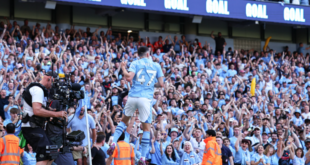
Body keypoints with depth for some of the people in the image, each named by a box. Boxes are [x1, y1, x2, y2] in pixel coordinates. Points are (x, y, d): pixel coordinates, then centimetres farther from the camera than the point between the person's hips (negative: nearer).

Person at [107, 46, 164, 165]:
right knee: (146, 128, 5)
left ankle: (114, 143, 7)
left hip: (133, 96, 1)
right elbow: (161, 84, 7)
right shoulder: (156, 66, 10)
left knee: (124, 120, 24)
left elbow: (129, 77, -11)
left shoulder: (135, 64, 5)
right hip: (146, 99, -1)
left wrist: (123, 68, 6)